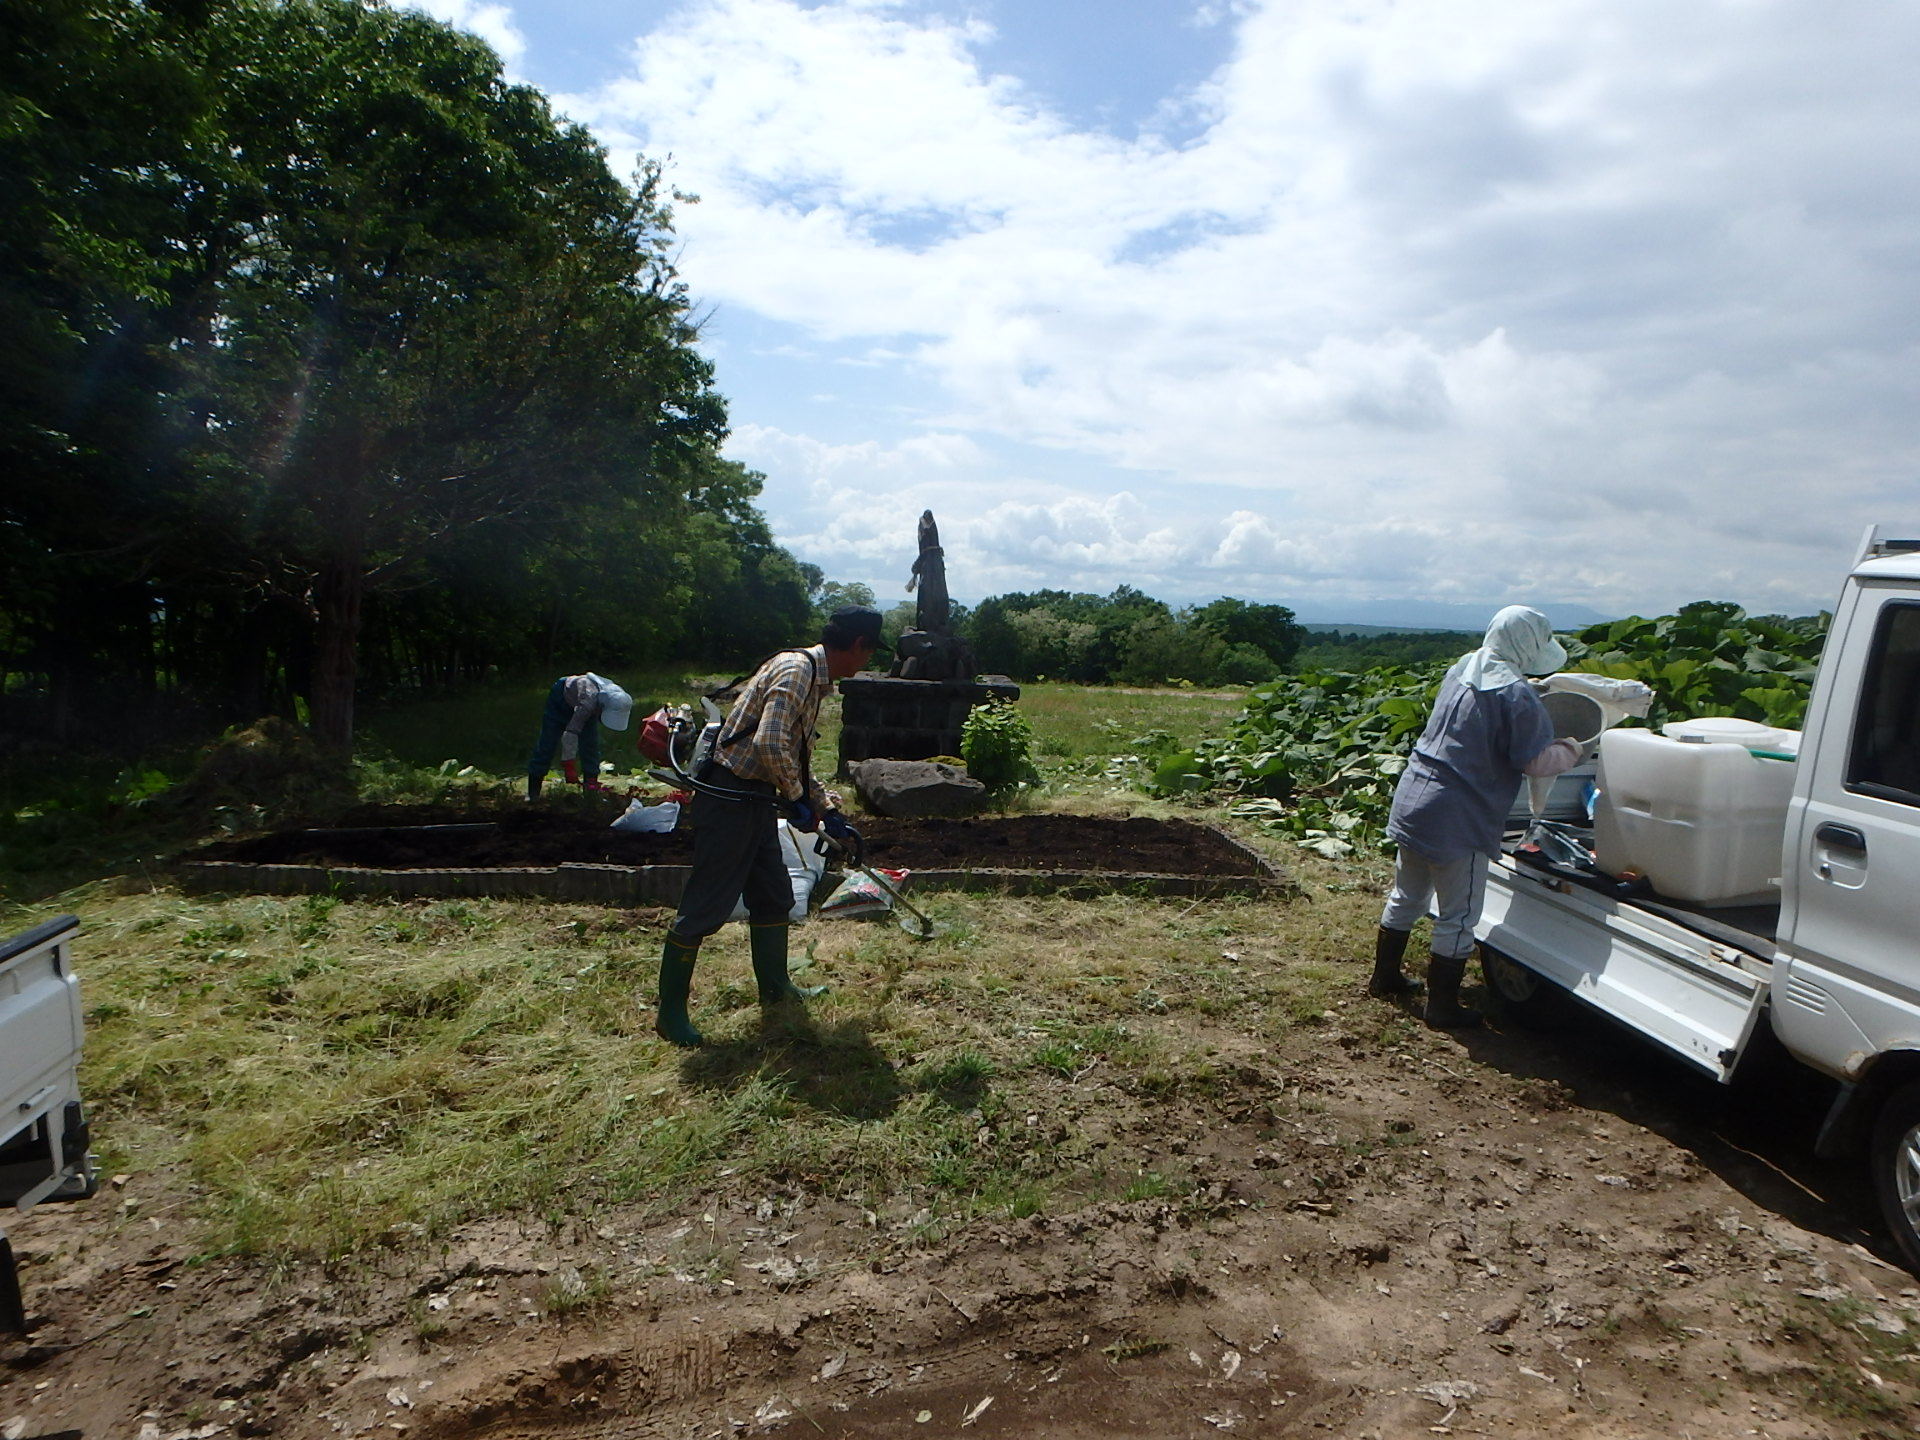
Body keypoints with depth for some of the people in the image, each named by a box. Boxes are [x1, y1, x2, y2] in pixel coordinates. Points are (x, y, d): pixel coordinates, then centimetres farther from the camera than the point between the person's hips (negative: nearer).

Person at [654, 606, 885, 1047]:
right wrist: (798, 800, -16)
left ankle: (775, 988, 34)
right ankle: (670, 1013, 10)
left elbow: (797, 759, 24)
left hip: (756, 801, 10)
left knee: (774, 896, 17)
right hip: (728, 797, -10)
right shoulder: (796, 670, -18)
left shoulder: (813, 678, 15)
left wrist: (828, 810, 22)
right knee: (704, 907, -2)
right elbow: (770, 745, -30)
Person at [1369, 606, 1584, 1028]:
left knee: (1406, 896, 23)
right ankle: (1442, 1006, 15)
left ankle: (1384, 976, 35)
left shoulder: (1462, 668, 8)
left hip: (1412, 802, 9)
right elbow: (1537, 760, -16)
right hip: (1458, 820, -8)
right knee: (1458, 917, 5)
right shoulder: (1515, 694, -17)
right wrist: (1571, 751, 4)